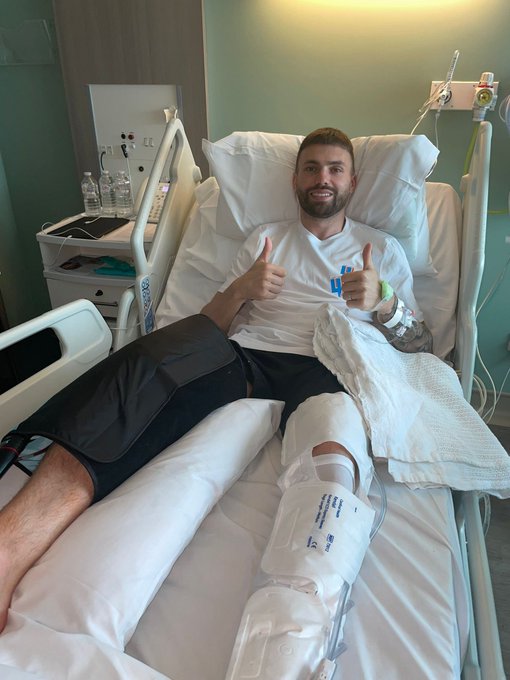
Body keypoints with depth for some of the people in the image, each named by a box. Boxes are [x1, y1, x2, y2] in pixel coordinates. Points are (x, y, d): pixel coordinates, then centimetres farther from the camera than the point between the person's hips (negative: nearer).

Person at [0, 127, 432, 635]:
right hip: (241, 360, 1)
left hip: (320, 370, 0)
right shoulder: (266, 238, 27)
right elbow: (212, 326, 21)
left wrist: (383, 301, -5)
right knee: (169, 349, -34)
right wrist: (241, 288, -1)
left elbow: (422, 345, 16)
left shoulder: (382, 249, 24)